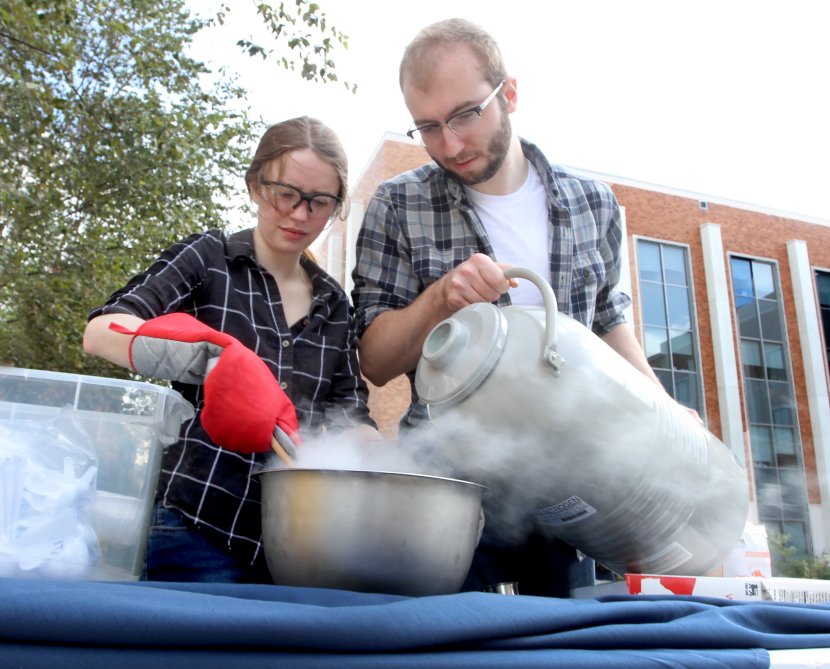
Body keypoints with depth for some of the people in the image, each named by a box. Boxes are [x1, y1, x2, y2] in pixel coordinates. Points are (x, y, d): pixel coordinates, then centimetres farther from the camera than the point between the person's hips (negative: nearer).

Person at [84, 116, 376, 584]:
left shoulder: (335, 305, 10)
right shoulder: (209, 258, -1)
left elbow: (350, 418, 10)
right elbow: (101, 332, -15)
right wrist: (212, 357, -33)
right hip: (196, 528, -4)